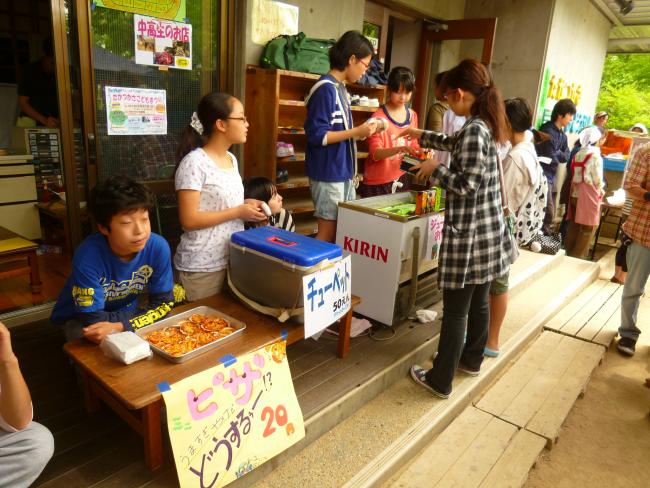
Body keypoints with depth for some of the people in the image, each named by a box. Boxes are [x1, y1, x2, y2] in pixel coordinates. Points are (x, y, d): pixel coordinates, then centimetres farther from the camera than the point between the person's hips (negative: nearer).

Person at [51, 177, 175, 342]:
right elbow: (93, 319, -25)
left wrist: (121, 326, -30)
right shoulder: (88, 257, -31)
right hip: (80, 319, -3)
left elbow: (163, 303, -17)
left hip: (126, 312, 3)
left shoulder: (158, 247, -23)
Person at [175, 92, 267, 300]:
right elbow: (189, 220, -21)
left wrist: (246, 205, 1)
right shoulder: (194, 163, -17)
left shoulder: (231, 159, 9)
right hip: (202, 267, -7)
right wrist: (238, 212, -18)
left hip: (234, 259, 8)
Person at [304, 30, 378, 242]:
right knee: (328, 232, -1)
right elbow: (317, 136, -20)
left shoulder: (339, 88, 13)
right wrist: (356, 132, -16)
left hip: (343, 173, 9)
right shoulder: (326, 88, -15)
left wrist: (359, 131, 9)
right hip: (328, 174, -9)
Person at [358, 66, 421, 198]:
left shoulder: (412, 116, 7)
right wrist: (400, 149, -34)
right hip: (377, 182, -5)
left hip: (402, 179, 5)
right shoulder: (379, 118, -12)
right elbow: (375, 153, -18)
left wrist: (421, 152, -6)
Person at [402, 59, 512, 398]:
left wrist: (435, 168, -7)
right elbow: (455, 144, 31)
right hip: (488, 231, 9)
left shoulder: (473, 131, -18)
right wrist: (423, 136, 40)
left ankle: (440, 381, 13)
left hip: (468, 235, -9)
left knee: (455, 311, 0)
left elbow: (465, 185, -22)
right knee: (478, 301, 21)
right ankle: (472, 360, 39)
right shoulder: (485, 126, 11)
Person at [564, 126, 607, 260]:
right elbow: (597, 180, -10)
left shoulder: (578, 154, 6)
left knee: (573, 225, 14)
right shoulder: (595, 155, -12)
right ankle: (577, 257, 5)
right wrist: (601, 190, 10)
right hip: (589, 195, -6)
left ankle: (568, 254, 20)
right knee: (587, 229, 2)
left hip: (575, 193, 6)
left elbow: (575, 175, 6)